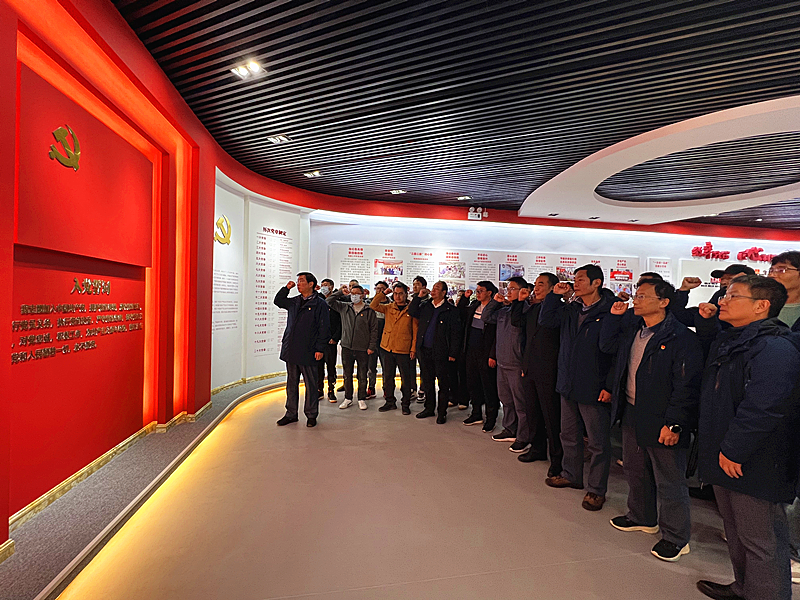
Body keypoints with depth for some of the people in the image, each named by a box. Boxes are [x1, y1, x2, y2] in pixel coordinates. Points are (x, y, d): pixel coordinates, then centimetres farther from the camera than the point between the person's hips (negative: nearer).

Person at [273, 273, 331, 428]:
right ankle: (291, 414, 26)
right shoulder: (294, 302, 12)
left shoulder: (319, 304, -5)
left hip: (308, 352, -6)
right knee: (291, 383, 14)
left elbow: (324, 328, -8)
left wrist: (320, 349, -12)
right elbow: (277, 301, 29)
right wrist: (286, 288, 13)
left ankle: (311, 415, 18)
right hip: (291, 351, 6)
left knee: (310, 384, 5)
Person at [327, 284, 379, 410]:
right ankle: (348, 398, 25)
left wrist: (371, 347, -5)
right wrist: (340, 292, 0)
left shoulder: (369, 311, -1)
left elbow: (374, 330, 0)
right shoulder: (344, 307, 8)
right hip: (347, 347, 3)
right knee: (347, 375, 11)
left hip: (363, 349, -2)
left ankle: (362, 399, 21)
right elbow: (329, 301, 10)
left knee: (362, 376, 7)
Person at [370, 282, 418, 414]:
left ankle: (405, 404, 18)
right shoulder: (388, 308, 9)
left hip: (404, 349, -3)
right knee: (388, 376, 11)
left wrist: (413, 348, -5)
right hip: (388, 348, 3)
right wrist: (382, 293, -4)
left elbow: (415, 331, 0)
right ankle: (390, 402, 26)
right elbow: (373, 306, -2)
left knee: (405, 378, 5)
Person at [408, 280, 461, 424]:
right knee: (427, 380, 15)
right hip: (424, 350, 5)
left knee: (443, 382, 3)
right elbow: (411, 312, 7)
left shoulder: (451, 310, -5)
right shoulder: (425, 306, 10)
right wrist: (419, 297, 1)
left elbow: (455, 333, -6)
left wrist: (453, 353, -10)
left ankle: (442, 412, 16)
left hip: (441, 352, -5)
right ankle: (429, 408, 30)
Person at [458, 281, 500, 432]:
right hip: (471, 351, 7)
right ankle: (476, 415, 29)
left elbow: (498, 335, -13)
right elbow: (460, 312, 27)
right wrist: (465, 297, 13)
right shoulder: (473, 306, 10)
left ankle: (491, 419, 16)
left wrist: (493, 356, -17)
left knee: (488, 387, 2)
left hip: (485, 354, -7)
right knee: (472, 384, 15)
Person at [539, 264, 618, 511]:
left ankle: (597, 489, 24)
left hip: (594, 389, -7)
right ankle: (571, 475, 39)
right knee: (569, 435, 21)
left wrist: (610, 386, -17)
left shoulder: (609, 312, -14)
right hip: (568, 385, 7)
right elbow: (545, 320, 14)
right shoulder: (570, 309, 6)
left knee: (598, 442, 8)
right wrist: (555, 295, 3)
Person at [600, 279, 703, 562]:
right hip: (632, 414, 8)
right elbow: (607, 345, 21)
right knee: (635, 472, 23)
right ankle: (643, 518, 44)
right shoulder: (632, 329, 5)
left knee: (669, 481, 8)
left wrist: (674, 423, -21)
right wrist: (614, 316, 8)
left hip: (661, 421, -8)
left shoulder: (682, 338, -18)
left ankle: (675, 538, 28)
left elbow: (687, 386, -19)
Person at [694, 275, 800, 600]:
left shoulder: (774, 347, -20)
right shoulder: (729, 340, 9)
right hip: (726, 458, 10)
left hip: (755, 466, -10)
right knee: (736, 532, 24)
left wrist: (733, 451, -23)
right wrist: (705, 320, 16)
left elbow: (762, 409, -28)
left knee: (761, 542, 6)